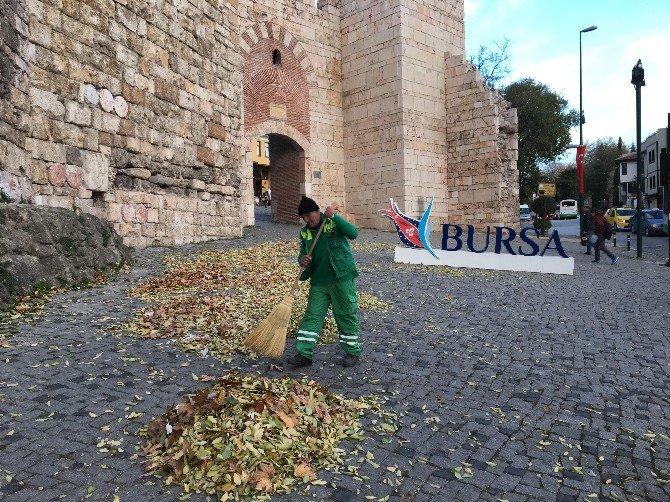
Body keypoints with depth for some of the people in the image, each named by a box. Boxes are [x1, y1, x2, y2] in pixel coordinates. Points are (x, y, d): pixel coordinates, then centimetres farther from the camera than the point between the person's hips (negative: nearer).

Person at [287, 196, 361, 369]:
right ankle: (304, 354, 9)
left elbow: (353, 233, -20)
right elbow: (303, 254, 16)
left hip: (342, 278, -4)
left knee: (347, 315, 4)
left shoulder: (334, 222, -5)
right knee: (312, 316, 3)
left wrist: (335, 216, -25)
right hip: (318, 281, 5)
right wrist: (302, 260, -9)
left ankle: (352, 352, 19)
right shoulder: (304, 233, 8)